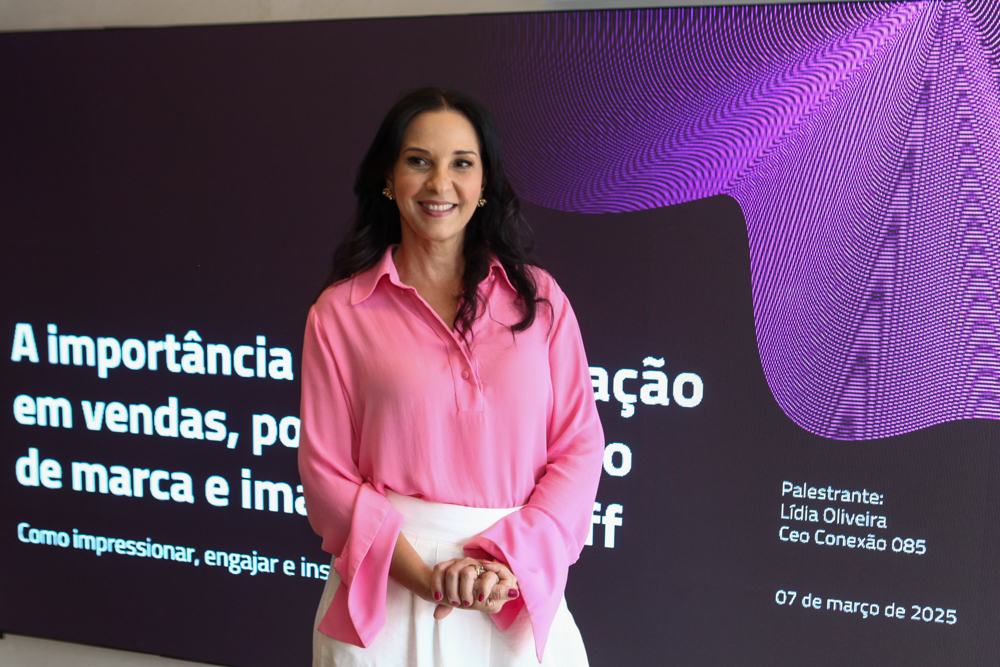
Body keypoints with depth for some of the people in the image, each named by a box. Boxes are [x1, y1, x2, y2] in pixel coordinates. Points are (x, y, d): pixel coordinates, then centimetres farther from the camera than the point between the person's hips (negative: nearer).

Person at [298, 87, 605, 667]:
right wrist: (421, 573, -16)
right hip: (388, 587, -1)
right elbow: (326, 471, -3)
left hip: (522, 592, 1)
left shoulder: (538, 297, 1)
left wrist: (508, 563, -14)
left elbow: (579, 446, -2)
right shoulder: (340, 313, -2)